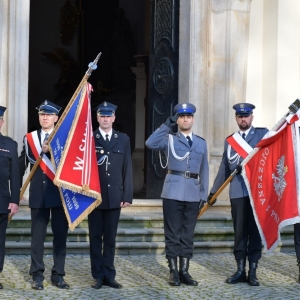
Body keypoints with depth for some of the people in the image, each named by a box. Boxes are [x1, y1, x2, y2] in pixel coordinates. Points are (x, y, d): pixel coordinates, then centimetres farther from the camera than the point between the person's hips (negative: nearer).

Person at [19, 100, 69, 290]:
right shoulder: (29, 138, 8)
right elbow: (22, 165, 9)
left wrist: (50, 151, -23)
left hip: (60, 193, -1)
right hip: (38, 194, 1)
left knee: (60, 236, 3)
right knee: (37, 237, 3)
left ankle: (58, 275, 10)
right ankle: (37, 275, 9)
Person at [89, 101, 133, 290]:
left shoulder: (123, 139, 8)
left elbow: (127, 169, 6)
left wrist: (127, 195, 1)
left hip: (114, 197, 2)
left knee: (110, 238, 6)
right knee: (96, 238, 4)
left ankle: (109, 275, 12)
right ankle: (98, 276, 10)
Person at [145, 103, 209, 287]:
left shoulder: (201, 143, 13)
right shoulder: (169, 139, 4)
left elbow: (204, 170, 13)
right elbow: (150, 143, -15)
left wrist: (204, 194, 7)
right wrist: (167, 125, -12)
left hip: (193, 194, 3)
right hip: (173, 192, -3)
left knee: (188, 234, 7)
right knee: (173, 233, 0)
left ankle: (184, 271, 13)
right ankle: (174, 272, 5)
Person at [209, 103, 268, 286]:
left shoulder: (263, 134, 7)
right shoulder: (230, 140, 16)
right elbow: (224, 168, 18)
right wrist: (214, 191, 17)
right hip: (238, 191, 3)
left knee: (255, 231, 1)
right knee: (239, 232, 5)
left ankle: (253, 271, 5)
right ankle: (240, 270, 11)